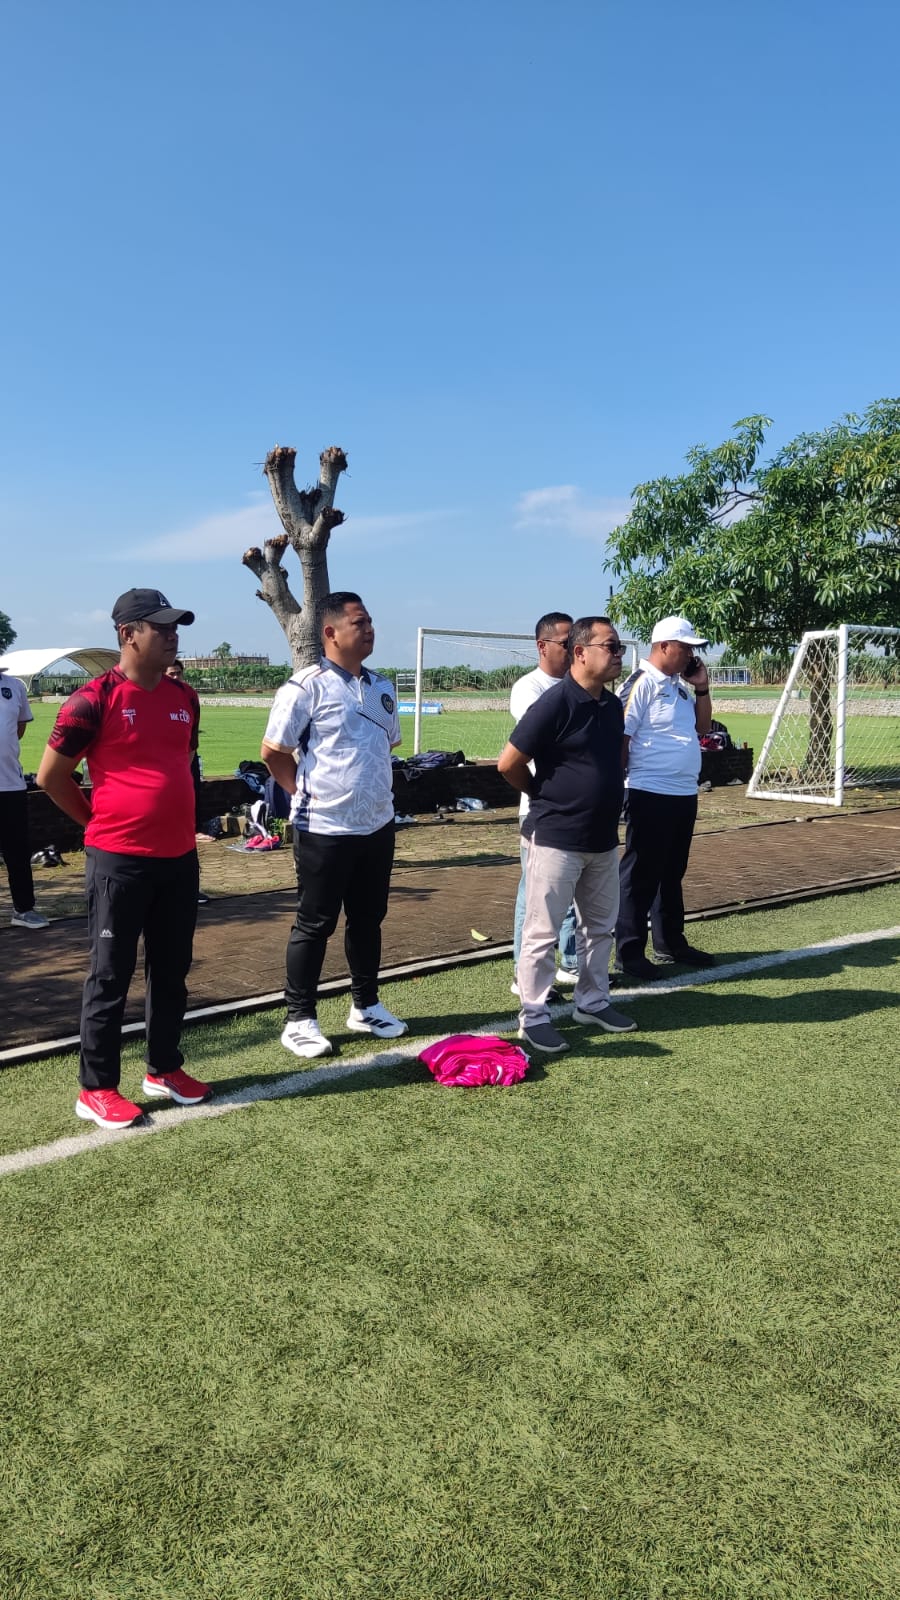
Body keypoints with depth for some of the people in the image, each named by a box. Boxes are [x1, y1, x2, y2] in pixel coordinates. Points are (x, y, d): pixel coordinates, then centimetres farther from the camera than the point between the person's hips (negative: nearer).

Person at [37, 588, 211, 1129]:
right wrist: (103, 821, 2)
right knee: (111, 976, 3)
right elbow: (51, 776, -6)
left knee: (172, 971, 15)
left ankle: (165, 1069, 30)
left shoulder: (186, 698, 8)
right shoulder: (94, 700, -12)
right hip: (119, 861, -6)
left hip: (180, 858, 6)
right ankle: (97, 1088, 16)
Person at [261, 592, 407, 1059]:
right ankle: (299, 1019, 15)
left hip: (378, 826, 7)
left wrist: (375, 793, 14)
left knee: (368, 920, 16)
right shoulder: (306, 686, -12)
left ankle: (366, 1006, 31)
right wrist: (307, 794, -4)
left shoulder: (381, 687, 10)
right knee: (314, 925, 3)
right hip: (324, 829, -6)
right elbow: (274, 752, -9)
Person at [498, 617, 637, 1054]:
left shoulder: (612, 705, 7)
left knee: (600, 926, 18)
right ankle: (534, 1016, 13)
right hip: (556, 839, -8)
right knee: (542, 932, 1)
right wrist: (547, 798, -1)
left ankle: (592, 1002, 33)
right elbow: (509, 764, -15)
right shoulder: (554, 703, -17)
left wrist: (607, 801, 12)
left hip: (603, 839, 8)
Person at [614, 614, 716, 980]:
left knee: (672, 872, 17)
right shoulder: (641, 684, -12)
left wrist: (702, 688, 7)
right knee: (641, 875, -3)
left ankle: (670, 942, 28)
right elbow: (620, 737, -16)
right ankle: (629, 953, 5)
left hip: (684, 794, 9)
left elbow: (703, 726, 20)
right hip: (651, 795, -9)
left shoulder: (679, 685, 15)